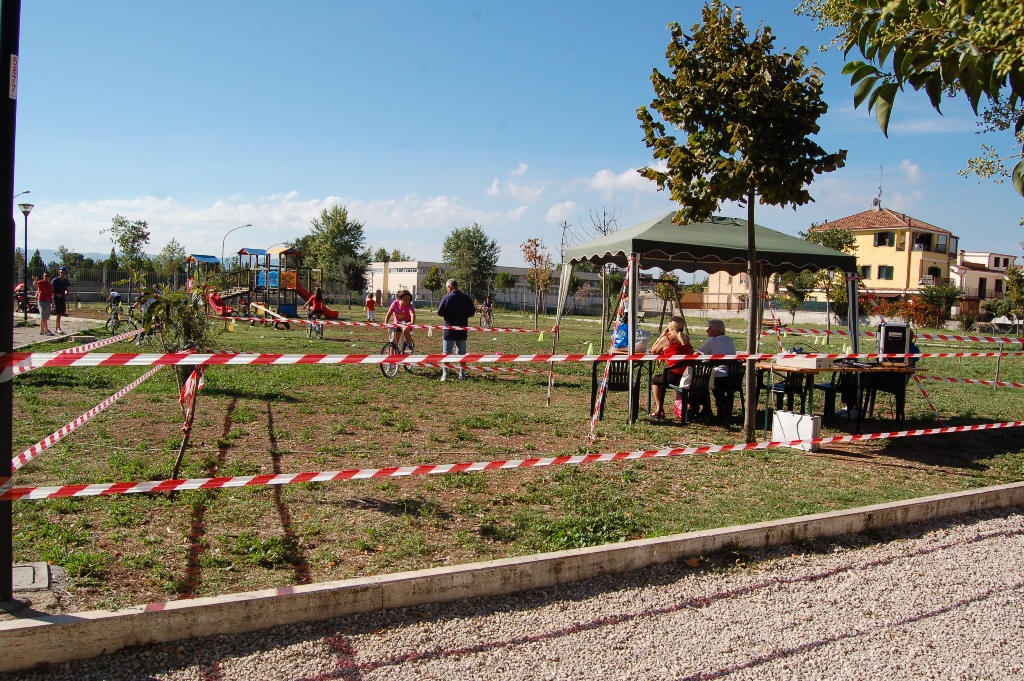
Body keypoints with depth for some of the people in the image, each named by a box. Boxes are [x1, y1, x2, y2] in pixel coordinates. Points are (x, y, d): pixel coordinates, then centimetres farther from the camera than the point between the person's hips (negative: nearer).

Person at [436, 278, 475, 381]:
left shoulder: (447, 297, -10)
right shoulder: (467, 298, 3)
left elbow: (439, 312, -8)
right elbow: (472, 313, 8)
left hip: (449, 329, -4)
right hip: (462, 329, 4)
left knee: (446, 353, 2)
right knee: (462, 353, 11)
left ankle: (445, 375, -2)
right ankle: (462, 375, 13)